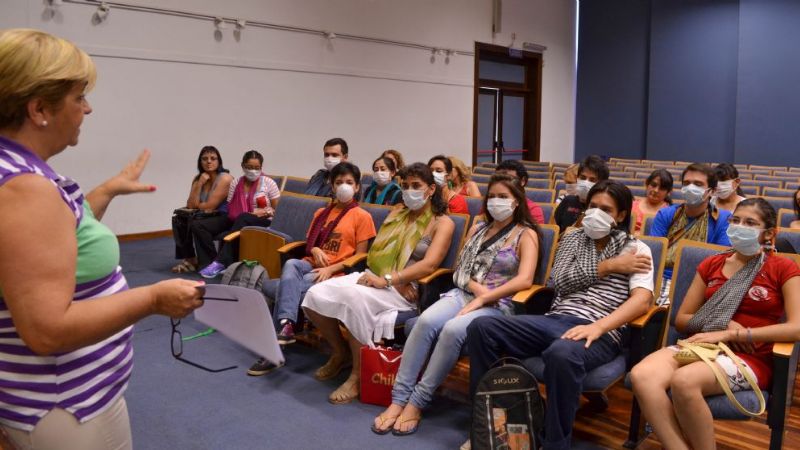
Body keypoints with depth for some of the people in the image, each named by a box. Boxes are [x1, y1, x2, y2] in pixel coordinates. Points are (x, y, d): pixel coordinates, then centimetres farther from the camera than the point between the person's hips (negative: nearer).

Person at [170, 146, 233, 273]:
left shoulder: (225, 178, -11)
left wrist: (196, 205, 3)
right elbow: (191, 205, -3)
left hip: (224, 217, -7)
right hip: (205, 217, 7)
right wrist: (200, 184, -10)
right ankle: (189, 258, -4)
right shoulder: (197, 179, 10)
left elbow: (209, 206, -14)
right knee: (178, 221, -13)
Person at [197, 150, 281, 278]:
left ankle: (220, 262, -38)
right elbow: (230, 211, 6)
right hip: (239, 222, 4)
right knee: (198, 226, -15)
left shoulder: (268, 183, 3)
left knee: (243, 218, -40)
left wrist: (264, 212, -15)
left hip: (264, 222, -4)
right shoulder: (235, 184, 10)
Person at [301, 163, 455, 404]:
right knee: (315, 295, -16)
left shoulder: (443, 223, 2)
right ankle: (340, 352, 10)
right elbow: (378, 248, 9)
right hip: (373, 276, 6)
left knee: (354, 297, -36)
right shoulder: (398, 211, 19)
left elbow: (429, 265, -13)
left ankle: (357, 376, -22)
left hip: (404, 289, -6)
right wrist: (397, 278, -10)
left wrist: (387, 280, -23)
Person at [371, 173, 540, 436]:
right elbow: (461, 270, 14)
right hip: (463, 294, 5)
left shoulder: (526, 235, 3)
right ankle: (399, 399, -26)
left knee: (453, 329, -35)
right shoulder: (477, 229, 19)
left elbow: (524, 280, -12)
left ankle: (417, 402, -24)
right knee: (426, 321, -28)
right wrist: (477, 287, -8)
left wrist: (482, 299, -16)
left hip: (498, 305, -4)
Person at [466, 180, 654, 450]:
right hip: (554, 320, 5)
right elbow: (560, 282, 4)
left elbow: (642, 300, -10)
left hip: (601, 332, -4)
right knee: (481, 328, -15)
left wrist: (598, 326, -26)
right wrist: (608, 266, -4)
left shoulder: (637, 249, 7)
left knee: (562, 354, -41)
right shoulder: (573, 238, 19)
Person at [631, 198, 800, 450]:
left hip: (750, 358, -3)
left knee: (683, 381, -37)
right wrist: (722, 323, -6)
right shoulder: (710, 265, 16)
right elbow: (681, 319, 14)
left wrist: (728, 335, -14)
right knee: (641, 376, -30)